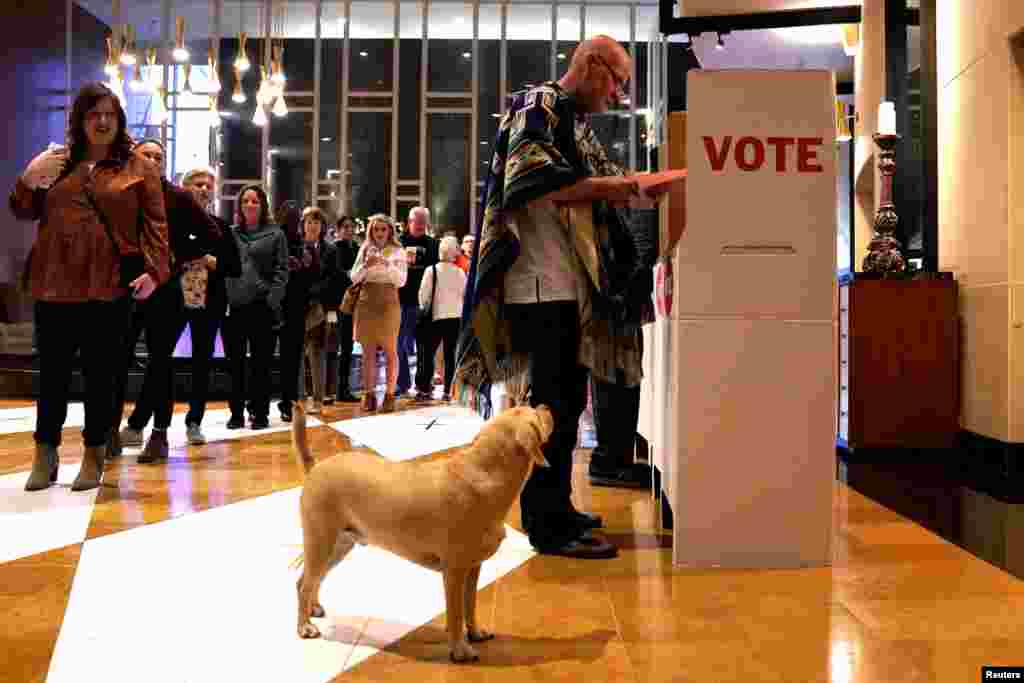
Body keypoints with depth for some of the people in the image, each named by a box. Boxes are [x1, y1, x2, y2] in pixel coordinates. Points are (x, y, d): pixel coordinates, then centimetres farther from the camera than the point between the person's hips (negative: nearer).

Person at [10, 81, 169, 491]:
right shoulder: (57, 163, 15)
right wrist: (28, 179, -5)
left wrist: (154, 271, -14)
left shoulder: (138, 168, 6)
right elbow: (23, 212, 15)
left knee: (101, 373, 3)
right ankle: (45, 454, 20)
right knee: (52, 372, 8)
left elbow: (154, 224, -1)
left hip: (109, 287, -3)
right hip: (55, 284, 3)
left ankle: (94, 456, 15)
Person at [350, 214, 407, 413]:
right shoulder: (365, 249, 11)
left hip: (388, 303, -3)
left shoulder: (397, 251, 3)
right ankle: (369, 395, 9)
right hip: (366, 303, 3)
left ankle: (389, 395, 3)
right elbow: (354, 278, 5)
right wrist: (366, 265, -12)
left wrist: (388, 265, -19)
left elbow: (401, 281, -5)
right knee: (368, 351, 4)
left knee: (390, 351, -1)